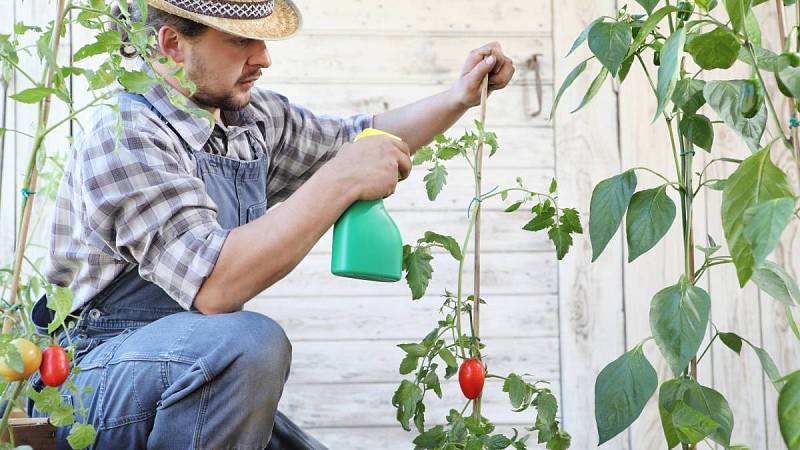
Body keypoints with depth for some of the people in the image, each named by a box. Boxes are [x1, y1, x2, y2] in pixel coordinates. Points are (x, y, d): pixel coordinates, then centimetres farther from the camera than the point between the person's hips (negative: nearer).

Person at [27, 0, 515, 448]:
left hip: (206, 379, 7)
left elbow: (363, 138, 22)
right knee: (250, 342, -33)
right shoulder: (125, 134, -20)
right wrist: (340, 182, -28)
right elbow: (214, 287, -32)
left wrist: (459, 98, 8)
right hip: (94, 383, -7)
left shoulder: (253, 116, 4)